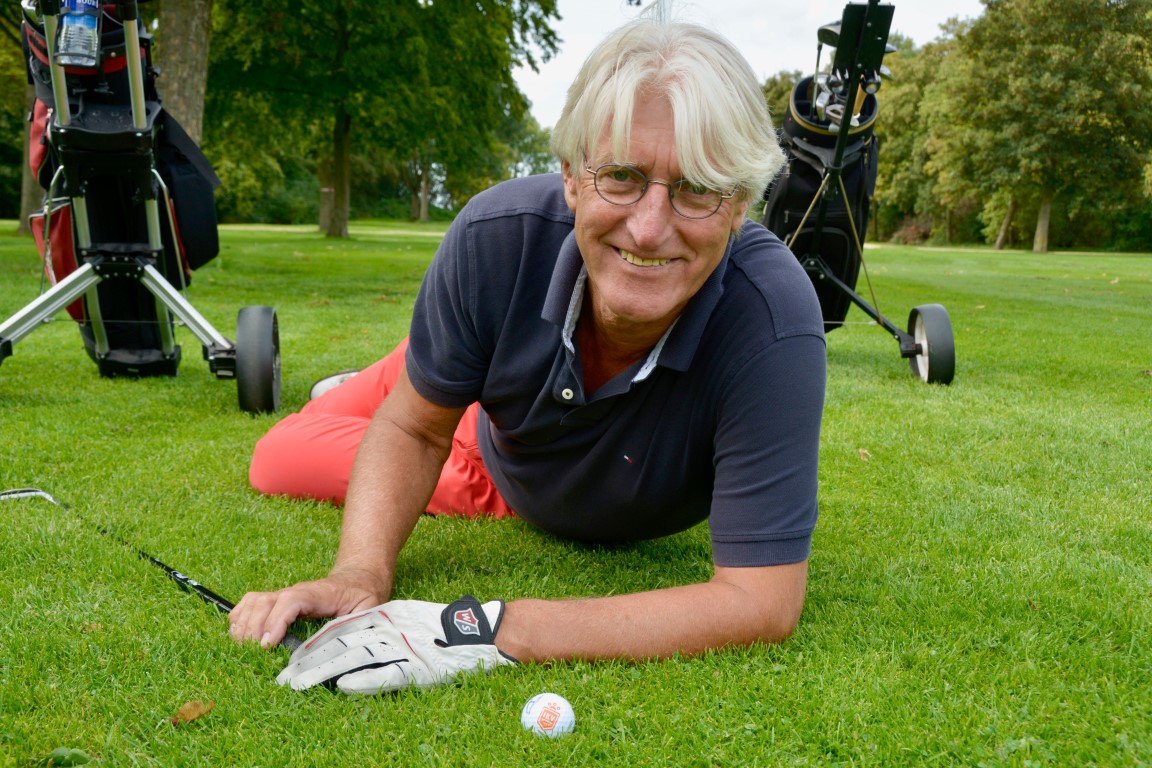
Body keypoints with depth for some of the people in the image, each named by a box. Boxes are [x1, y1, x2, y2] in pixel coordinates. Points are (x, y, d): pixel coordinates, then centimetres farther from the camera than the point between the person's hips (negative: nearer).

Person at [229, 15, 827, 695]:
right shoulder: (498, 236, -38)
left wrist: (492, 632, -53)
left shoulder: (776, 324, -47)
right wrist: (360, 575, -39)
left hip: (624, 532, 0)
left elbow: (761, 602, -48)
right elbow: (413, 428, -21)